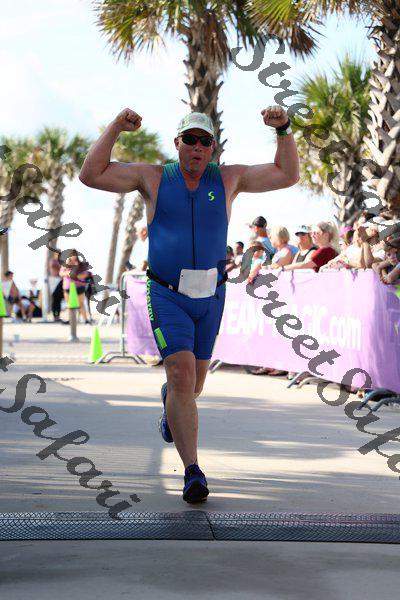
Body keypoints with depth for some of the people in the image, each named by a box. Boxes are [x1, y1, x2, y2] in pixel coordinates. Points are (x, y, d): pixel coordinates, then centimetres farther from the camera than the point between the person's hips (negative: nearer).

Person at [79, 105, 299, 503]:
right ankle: (192, 471, -20)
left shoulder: (227, 179, 3)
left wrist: (283, 130, -9)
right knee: (181, 375, -20)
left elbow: (287, 175, 3)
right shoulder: (153, 177, -3)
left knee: (193, 382, 17)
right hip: (167, 295, -3)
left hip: (210, 296, 3)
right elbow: (91, 175, -8)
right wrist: (114, 129, -17)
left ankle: (170, 403, 56)